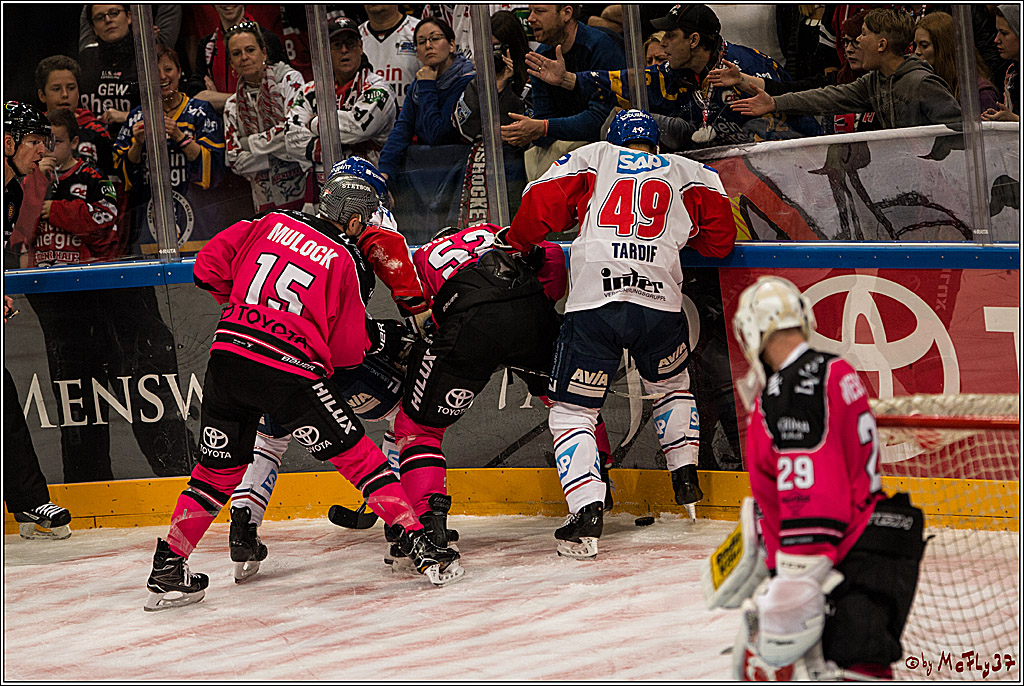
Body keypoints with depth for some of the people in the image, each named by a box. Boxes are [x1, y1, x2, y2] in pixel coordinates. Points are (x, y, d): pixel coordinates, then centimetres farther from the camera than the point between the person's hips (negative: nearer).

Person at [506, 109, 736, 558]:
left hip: (592, 302, -2)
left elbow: (540, 205, 10)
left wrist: (516, 247, 26)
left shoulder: (591, 159, 20)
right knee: (671, 385, 32)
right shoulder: (685, 172, 22)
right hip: (659, 302, 2)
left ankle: (587, 510, -12)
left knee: (572, 411, 5)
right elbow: (719, 237, 13)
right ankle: (686, 481, 31)